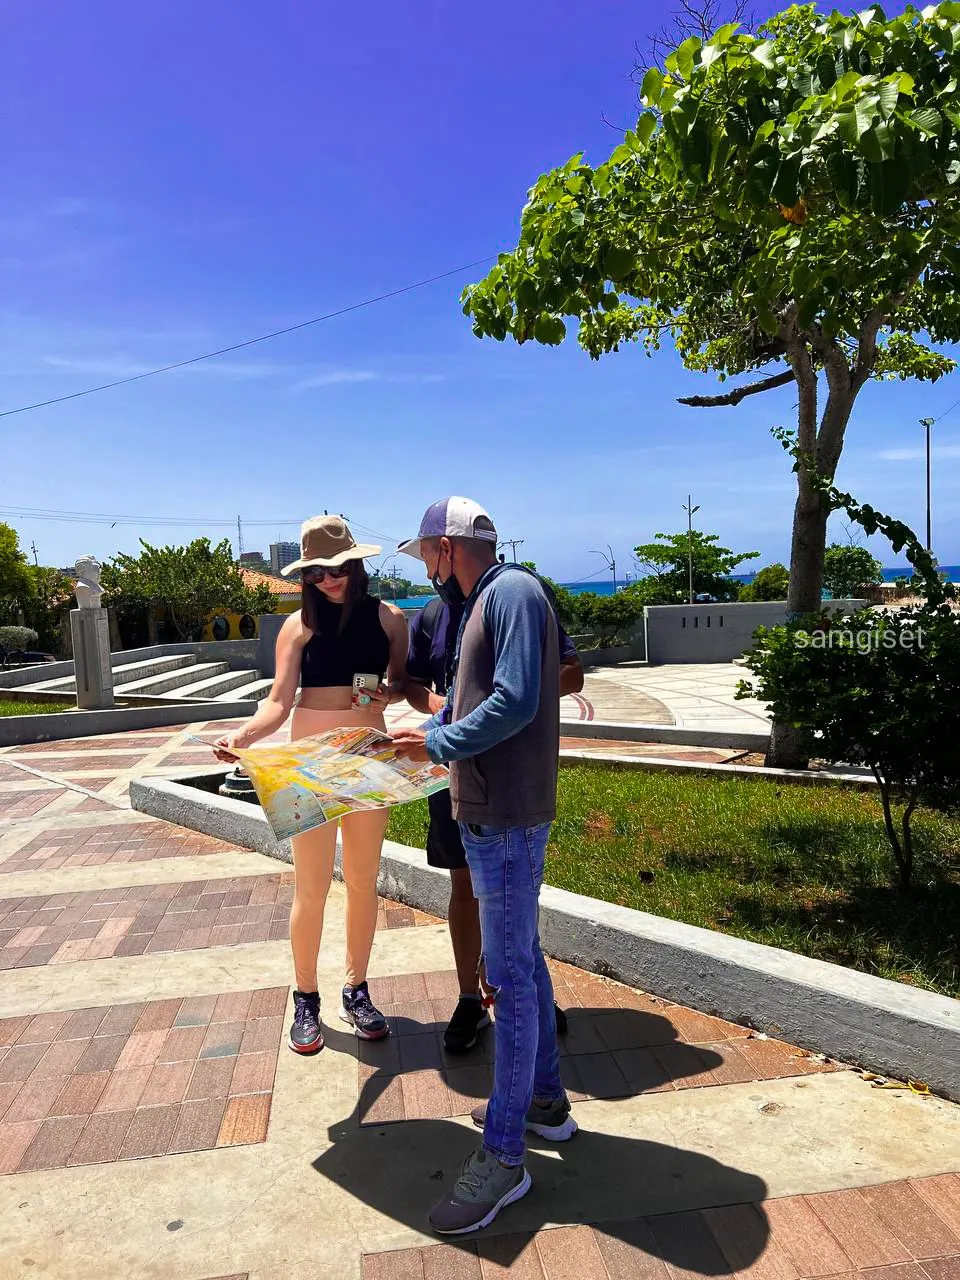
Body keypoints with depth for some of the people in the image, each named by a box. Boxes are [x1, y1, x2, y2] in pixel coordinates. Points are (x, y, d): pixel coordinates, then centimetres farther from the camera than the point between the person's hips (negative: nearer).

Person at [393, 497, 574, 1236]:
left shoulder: (513, 592, -15)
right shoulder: (480, 604, 14)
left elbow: (515, 702, -25)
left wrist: (438, 745, -16)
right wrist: (411, 740, 12)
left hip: (507, 820, -10)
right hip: (487, 814, 10)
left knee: (510, 975, 0)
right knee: (522, 958, 19)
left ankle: (504, 1156, 13)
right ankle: (545, 1099, 35)